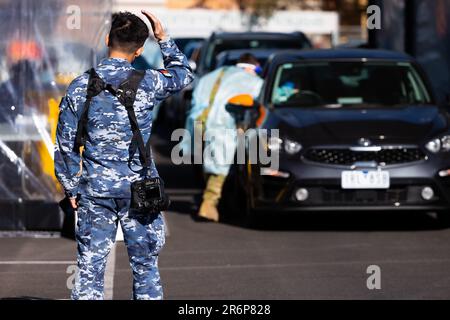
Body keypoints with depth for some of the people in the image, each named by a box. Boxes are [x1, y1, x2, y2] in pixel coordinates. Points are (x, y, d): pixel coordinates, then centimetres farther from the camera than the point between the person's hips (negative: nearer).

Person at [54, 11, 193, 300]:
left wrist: (71, 188, 10)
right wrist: (164, 38, 21)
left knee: (90, 266, 4)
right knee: (145, 265, 9)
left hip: (95, 189, 1)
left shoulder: (80, 87, -3)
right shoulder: (147, 83, -6)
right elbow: (183, 74, 16)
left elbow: (66, 143, 1)